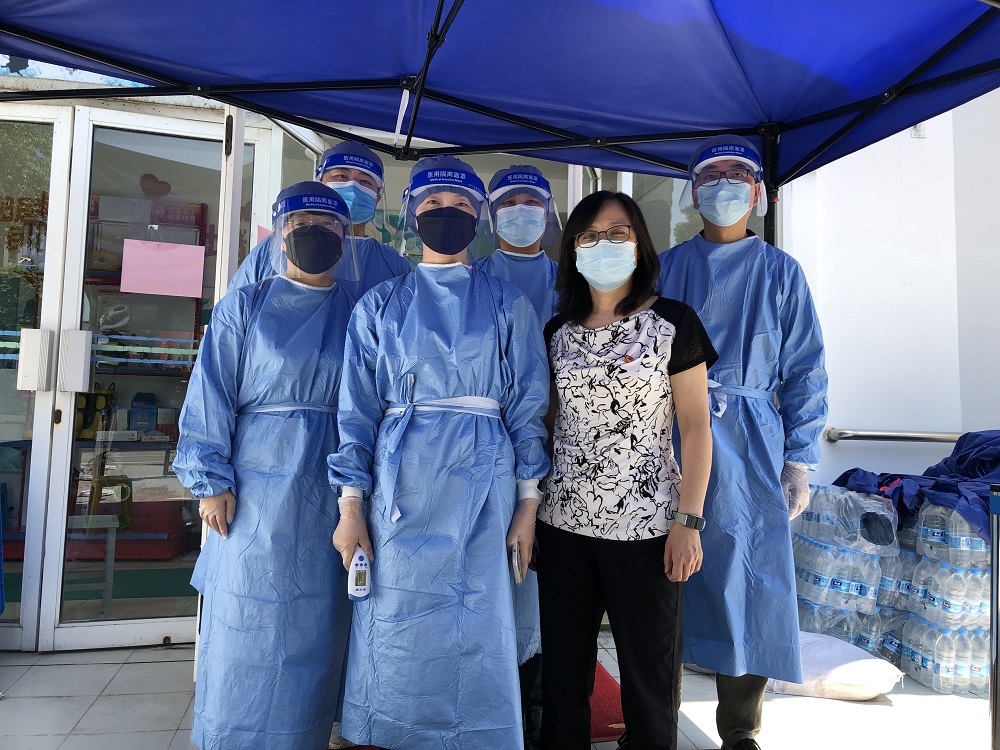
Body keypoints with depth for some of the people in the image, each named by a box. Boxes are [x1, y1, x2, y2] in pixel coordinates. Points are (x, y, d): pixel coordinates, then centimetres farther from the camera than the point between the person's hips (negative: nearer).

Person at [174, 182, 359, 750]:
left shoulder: (356, 316, 10)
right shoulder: (244, 308, 4)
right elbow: (212, 397, 0)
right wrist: (211, 481, -8)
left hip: (329, 501, 2)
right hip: (258, 490, -2)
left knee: (315, 636, 10)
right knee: (247, 632, 5)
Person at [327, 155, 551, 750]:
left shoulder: (508, 304, 9)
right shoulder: (382, 304, 10)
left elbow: (528, 405, 6)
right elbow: (358, 407, 6)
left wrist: (528, 501, 0)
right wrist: (351, 504, -1)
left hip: (482, 483, 0)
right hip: (401, 485, 1)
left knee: (477, 624, 4)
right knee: (399, 624, 6)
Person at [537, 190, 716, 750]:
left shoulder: (673, 322, -3)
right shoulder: (558, 331, 8)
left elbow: (696, 426, -4)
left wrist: (689, 520, -10)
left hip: (646, 526, -3)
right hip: (564, 522, 3)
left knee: (650, 674, 11)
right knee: (563, 671, 14)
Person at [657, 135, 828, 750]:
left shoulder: (780, 272, 10)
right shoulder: (666, 268, 10)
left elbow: (804, 371, 7)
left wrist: (799, 462, 0)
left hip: (748, 447, 0)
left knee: (747, 583, 1)